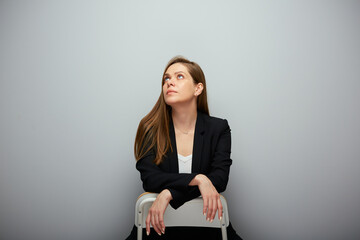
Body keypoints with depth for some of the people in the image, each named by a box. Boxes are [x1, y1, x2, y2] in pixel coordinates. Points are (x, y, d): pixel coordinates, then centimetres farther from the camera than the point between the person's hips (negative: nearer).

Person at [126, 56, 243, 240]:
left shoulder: (219, 128, 0)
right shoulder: (151, 129, 0)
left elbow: (220, 179, -9)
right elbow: (149, 178, -10)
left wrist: (168, 194, -21)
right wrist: (197, 178, -23)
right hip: (160, 224, -1)